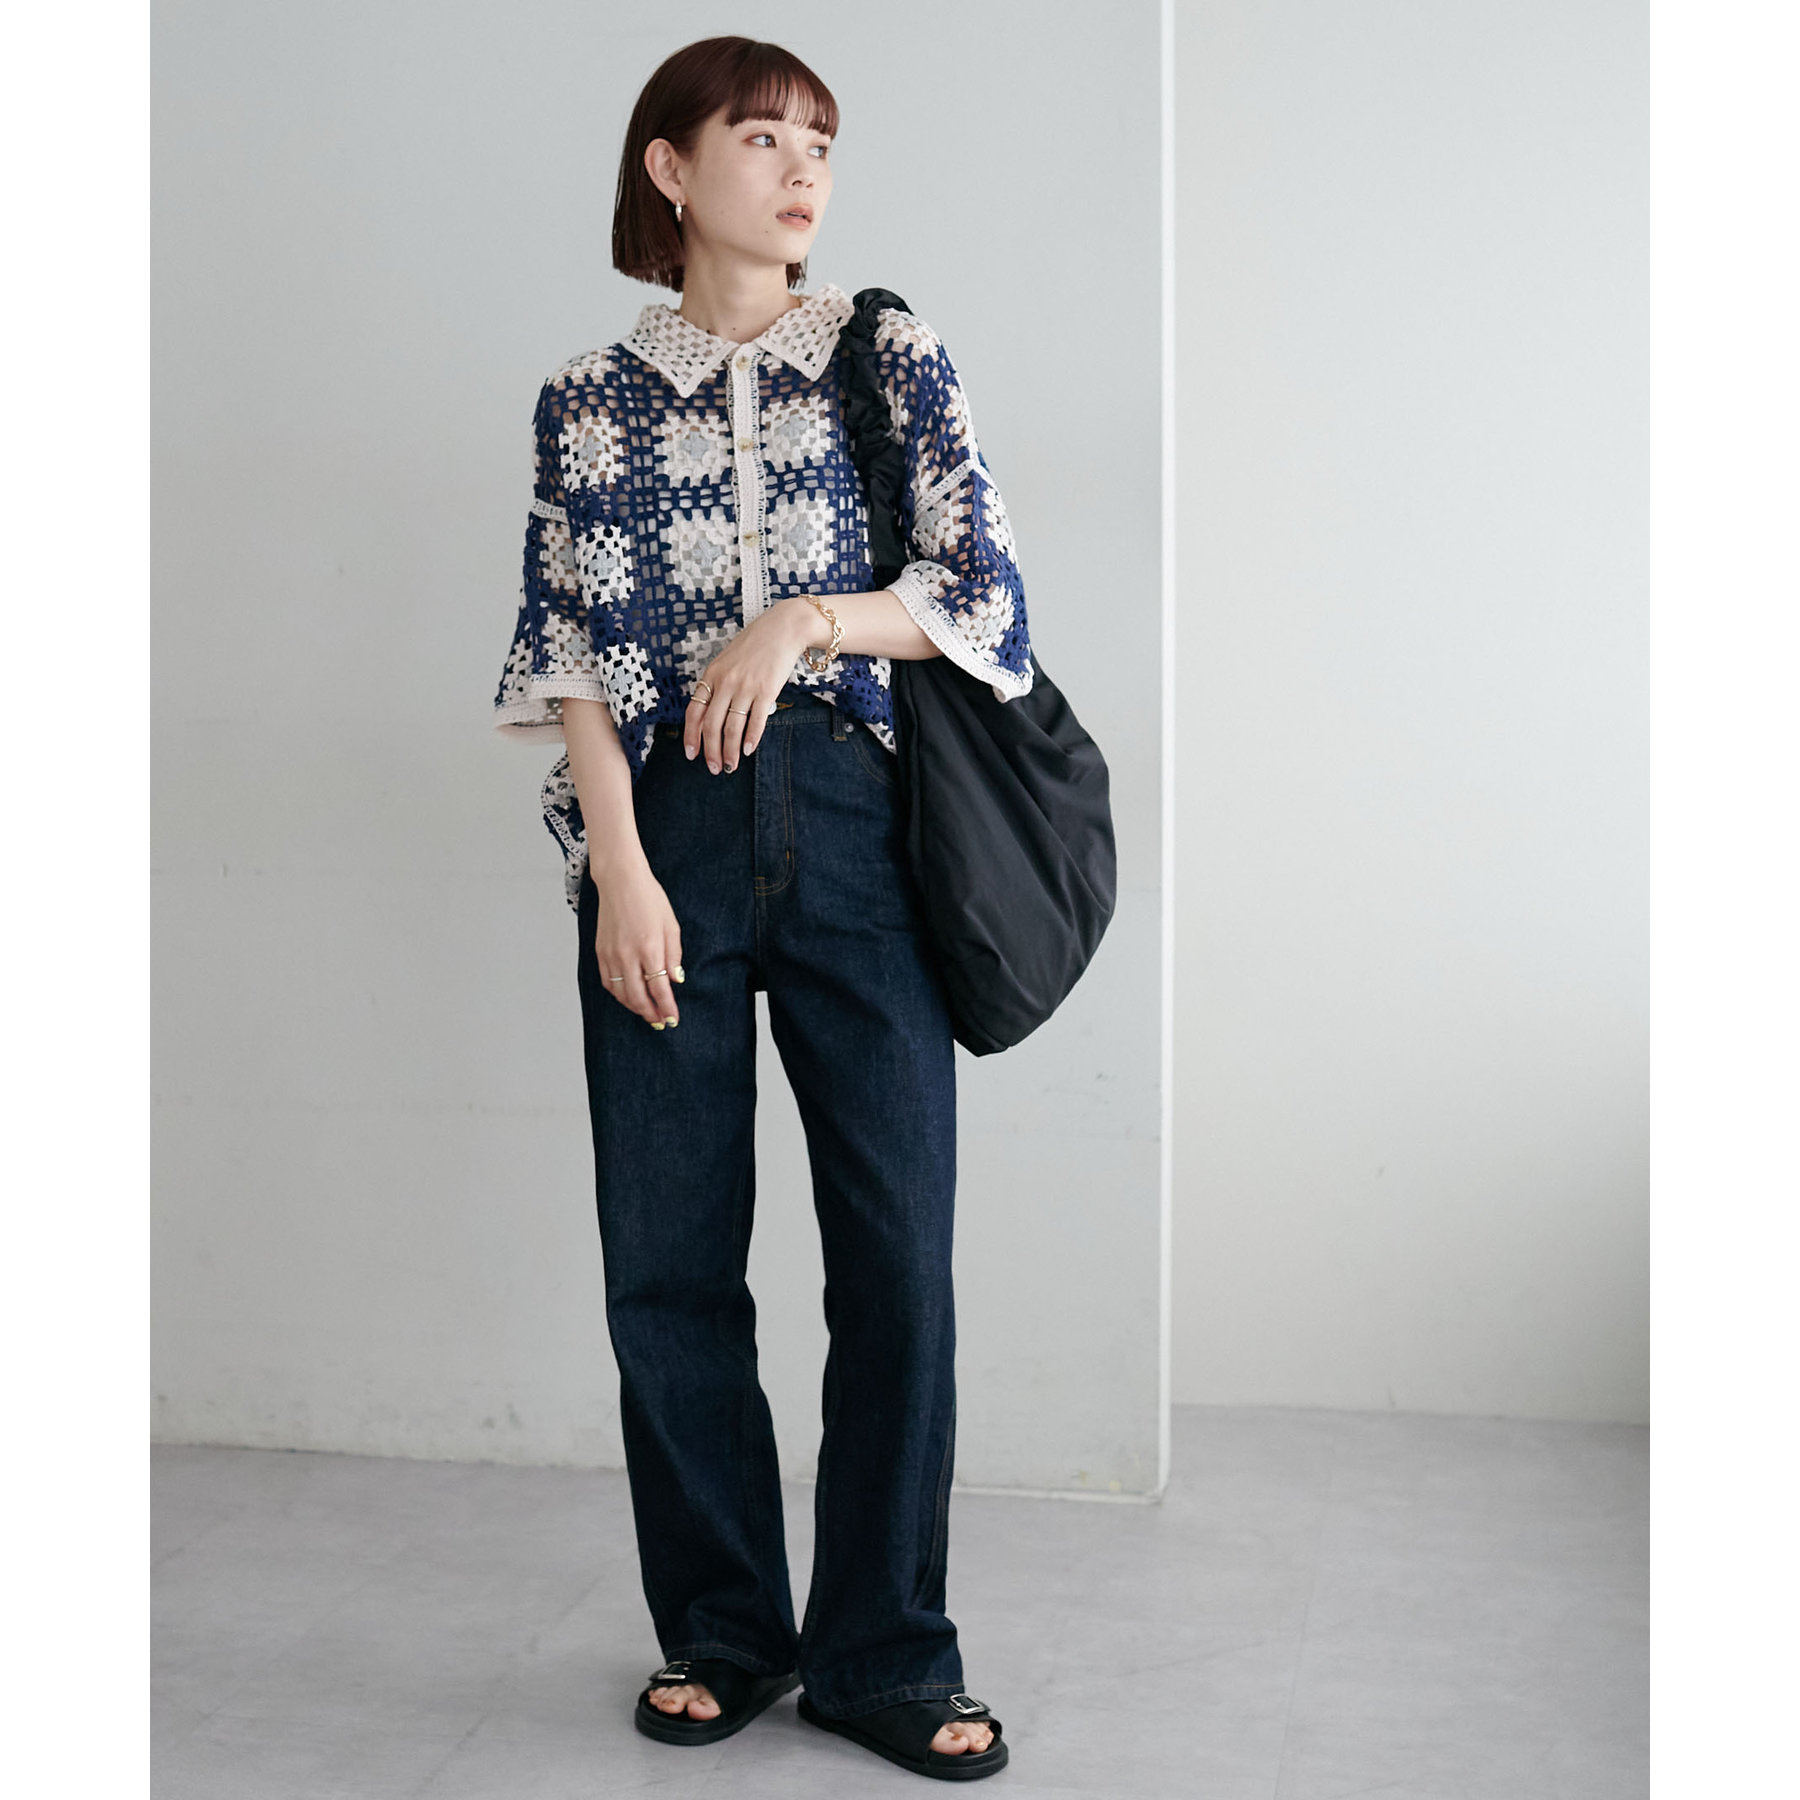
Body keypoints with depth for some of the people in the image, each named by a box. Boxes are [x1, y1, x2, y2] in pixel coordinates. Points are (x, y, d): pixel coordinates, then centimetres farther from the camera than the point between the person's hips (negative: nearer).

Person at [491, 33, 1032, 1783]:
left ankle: (884, 1654, 13)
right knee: (669, 1254, 3)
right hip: (666, 831, 0)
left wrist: (805, 619, -11)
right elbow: (573, 650, 3)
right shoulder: (591, 397, 8)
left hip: (857, 818, 0)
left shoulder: (892, 357, 9)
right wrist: (621, 867, -8)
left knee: (899, 1245, -1)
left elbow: (984, 591, 4)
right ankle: (721, 1634, 21)